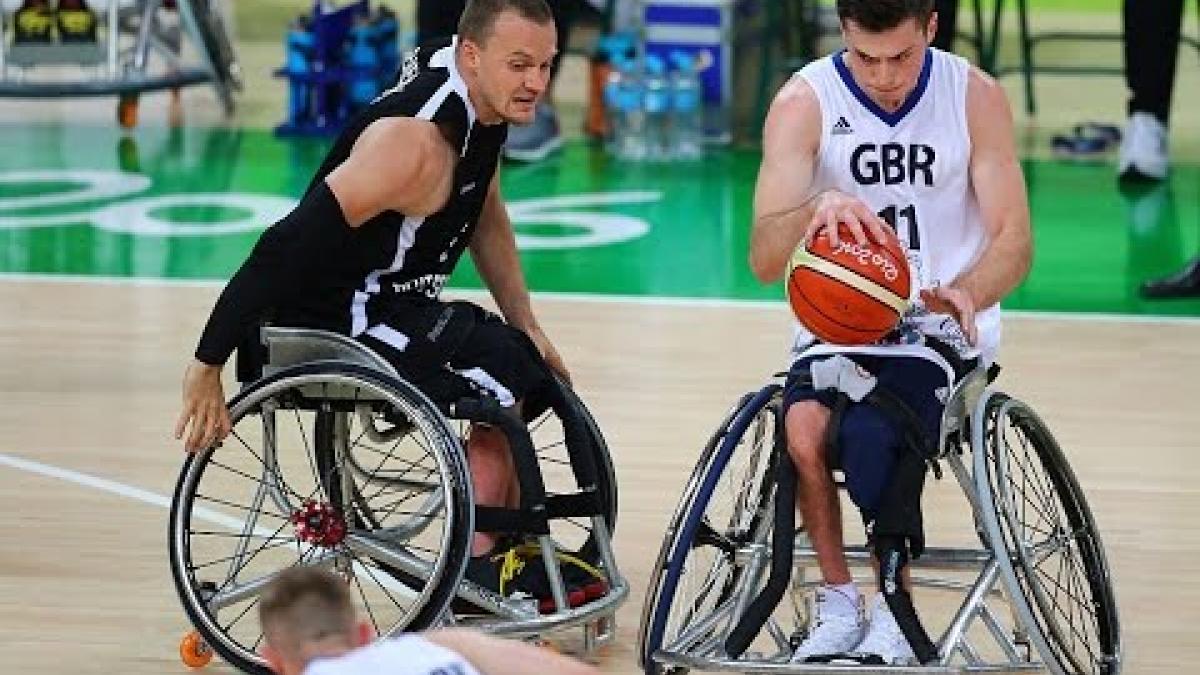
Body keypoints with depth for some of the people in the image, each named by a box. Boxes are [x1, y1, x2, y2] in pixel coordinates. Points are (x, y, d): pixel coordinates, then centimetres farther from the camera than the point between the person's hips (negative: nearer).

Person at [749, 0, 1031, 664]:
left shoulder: (975, 97, -6)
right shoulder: (805, 102, -9)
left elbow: (1013, 240, -6)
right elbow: (763, 260, -17)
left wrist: (967, 293, -29)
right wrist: (817, 209, -40)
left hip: (940, 328, -1)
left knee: (868, 435, -31)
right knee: (804, 427, -30)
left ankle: (896, 616, -10)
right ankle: (838, 605, -8)